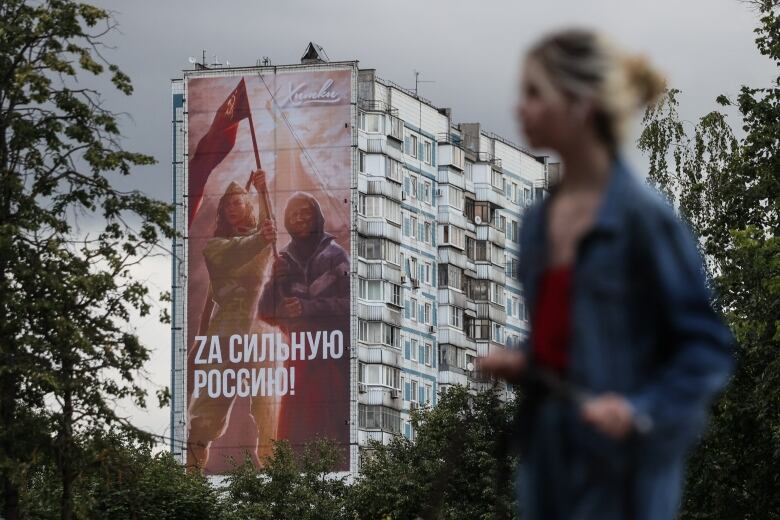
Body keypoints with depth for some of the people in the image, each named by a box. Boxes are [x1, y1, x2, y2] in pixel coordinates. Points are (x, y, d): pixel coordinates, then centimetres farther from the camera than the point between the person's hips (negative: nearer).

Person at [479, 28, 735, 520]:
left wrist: (643, 409, -22)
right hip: (549, 453, 7)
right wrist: (521, 361, 4)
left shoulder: (645, 216, -13)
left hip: (620, 465, -7)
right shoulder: (540, 217, 10)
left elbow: (710, 346, -11)